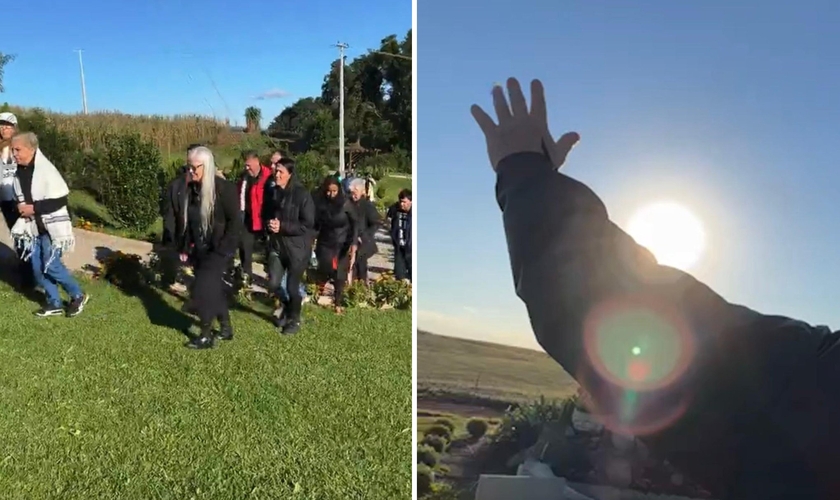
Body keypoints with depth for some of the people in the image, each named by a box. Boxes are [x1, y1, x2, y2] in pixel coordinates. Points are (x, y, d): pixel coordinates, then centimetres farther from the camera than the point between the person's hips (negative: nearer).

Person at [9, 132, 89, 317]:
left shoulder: (46, 170, -17)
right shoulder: (19, 173, 7)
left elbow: (61, 200, -20)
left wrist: (33, 208, -19)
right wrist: (21, 208, -1)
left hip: (52, 227, -8)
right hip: (33, 227, 8)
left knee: (51, 265, -9)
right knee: (38, 267, 7)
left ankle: (78, 296, 10)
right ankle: (54, 304, 19)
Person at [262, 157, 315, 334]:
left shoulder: (302, 194, -15)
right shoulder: (272, 192, 3)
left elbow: (308, 224, -16)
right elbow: (265, 215, 16)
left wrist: (282, 226, -22)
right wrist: (269, 224, -8)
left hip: (297, 247, -5)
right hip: (277, 245, 5)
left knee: (292, 286, 4)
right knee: (273, 284, 2)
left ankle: (294, 319, 27)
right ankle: (287, 306, 33)